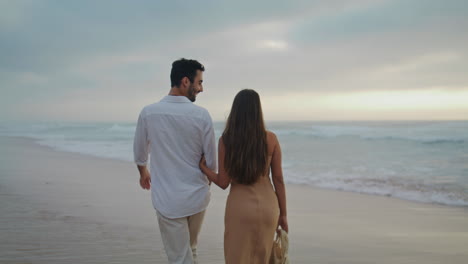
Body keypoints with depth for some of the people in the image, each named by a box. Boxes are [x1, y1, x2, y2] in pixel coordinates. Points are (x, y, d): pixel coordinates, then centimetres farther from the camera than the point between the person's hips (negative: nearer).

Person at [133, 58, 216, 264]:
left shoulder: (148, 113, -9)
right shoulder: (201, 115, -12)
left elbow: (139, 153, 6)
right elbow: (211, 158, -2)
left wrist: (143, 172, 28)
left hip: (168, 199, -1)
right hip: (197, 196, 1)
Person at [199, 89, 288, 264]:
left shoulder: (225, 141, -8)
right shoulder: (270, 139, -6)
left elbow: (223, 182, -5)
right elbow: (278, 179, -2)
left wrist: (202, 167, 13)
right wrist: (283, 214, 8)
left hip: (239, 207, -1)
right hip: (267, 206, 2)